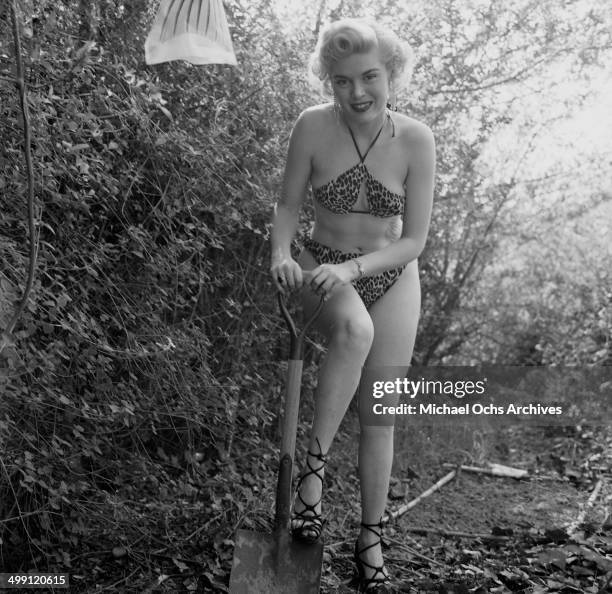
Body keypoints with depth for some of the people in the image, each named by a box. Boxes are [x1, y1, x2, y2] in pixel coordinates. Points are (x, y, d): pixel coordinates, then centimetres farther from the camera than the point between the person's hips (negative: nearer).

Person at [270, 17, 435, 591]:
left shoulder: (416, 140, -17)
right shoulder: (312, 126, -16)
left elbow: (415, 241, -15)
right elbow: (287, 205, -5)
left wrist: (352, 268, -29)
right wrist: (281, 254, -25)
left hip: (390, 279, 1)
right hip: (321, 271, -1)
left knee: (378, 416, 5)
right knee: (354, 330, -38)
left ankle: (370, 539, 22)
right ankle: (314, 468, -23)